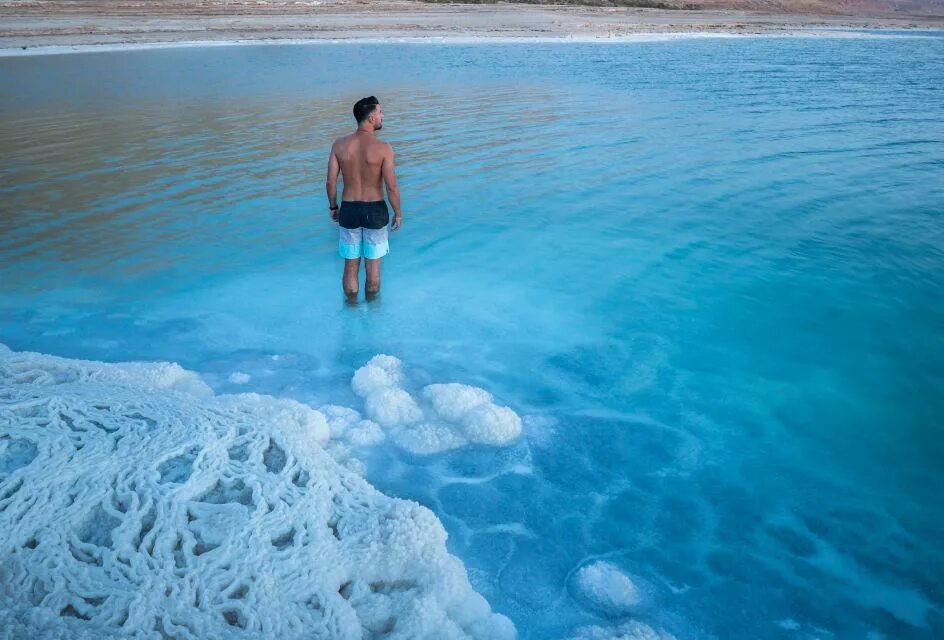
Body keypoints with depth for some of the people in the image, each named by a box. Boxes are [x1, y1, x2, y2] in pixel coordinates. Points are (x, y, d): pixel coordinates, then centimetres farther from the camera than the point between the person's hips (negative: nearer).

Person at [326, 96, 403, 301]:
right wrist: (398, 214, -1)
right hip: (375, 211, -2)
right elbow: (392, 187, -14)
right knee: (373, 266, 14)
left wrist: (333, 207, 13)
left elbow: (331, 182, -3)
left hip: (349, 210, 2)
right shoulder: (383, 148, -15)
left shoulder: (339, 145, -6)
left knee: (350, 267, 15)